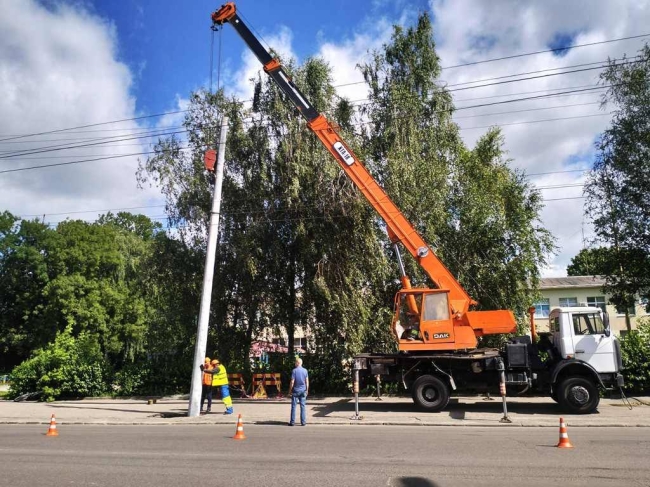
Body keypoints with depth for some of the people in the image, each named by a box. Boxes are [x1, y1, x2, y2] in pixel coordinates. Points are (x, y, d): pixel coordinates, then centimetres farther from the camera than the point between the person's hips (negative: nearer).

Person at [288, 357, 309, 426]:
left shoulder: (294, 370, -11)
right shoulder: (305, 370, 0)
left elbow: (292, 382, -11)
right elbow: (307, 381, 3)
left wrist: (290, 390, 0)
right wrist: (307, 390, 13)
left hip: (295, 390, -3)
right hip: (303, 390, 3)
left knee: (293, 406, 5)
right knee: (303, 406, 7)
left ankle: (292, 422, 8)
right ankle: (303, 422, 8)